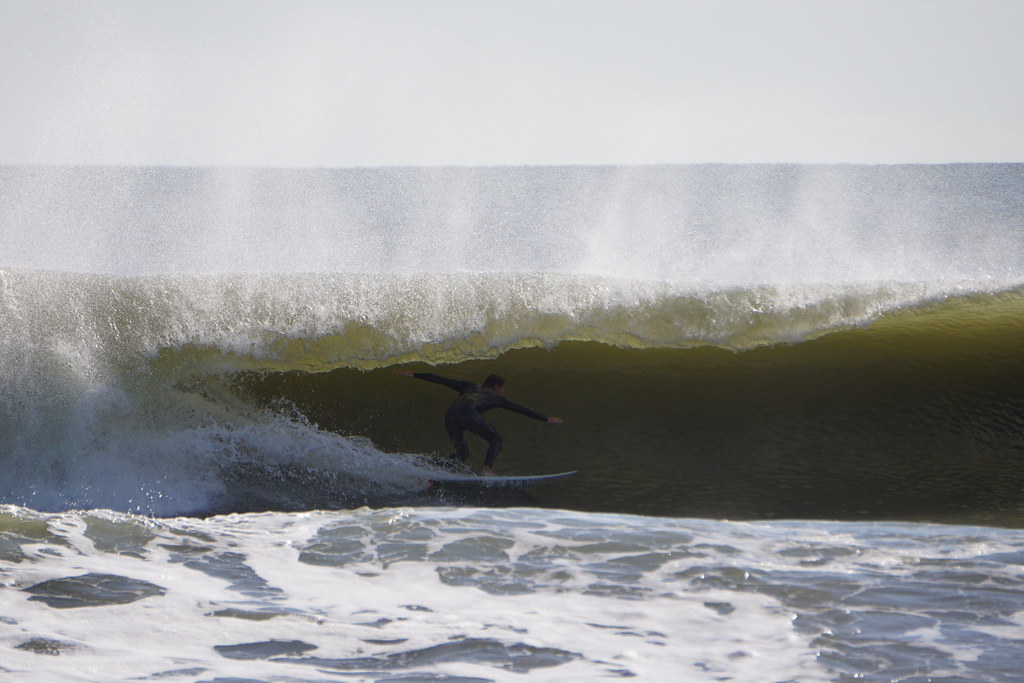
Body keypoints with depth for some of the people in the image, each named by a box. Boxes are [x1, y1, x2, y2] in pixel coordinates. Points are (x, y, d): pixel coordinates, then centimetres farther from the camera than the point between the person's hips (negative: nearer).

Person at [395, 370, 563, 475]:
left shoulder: (469, 387, 38)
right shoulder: (495, 397, 29)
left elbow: (442, 380, 34)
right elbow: (521, 410, 30)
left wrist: (413, 375, 36)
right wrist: (546, 419, 37)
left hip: (450, 416, 5)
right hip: (468, 413, -5)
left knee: (461, 453, 16)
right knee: (495, 439, 11)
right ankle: (487, 468, -11)